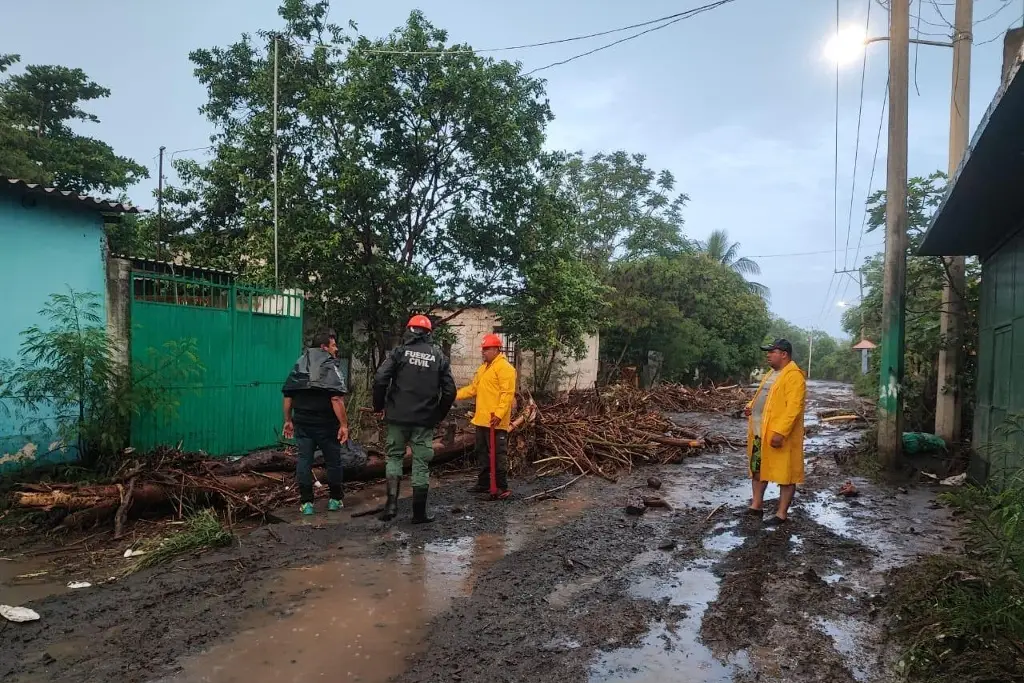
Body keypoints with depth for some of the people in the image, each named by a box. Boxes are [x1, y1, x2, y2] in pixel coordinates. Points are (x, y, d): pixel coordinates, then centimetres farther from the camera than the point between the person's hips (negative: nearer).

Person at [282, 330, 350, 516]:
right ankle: (335, 499, 20)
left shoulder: (299, 365, 10)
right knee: (333, 460, 10)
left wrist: (288, 420, 16)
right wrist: (344, 424, -19)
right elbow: (336, 399, -21)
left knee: (304, 460, 8)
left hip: (302, 423, 5)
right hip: (326, 424, -5)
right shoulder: (331, 366, -11)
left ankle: (306, 503, 9)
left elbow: (288, 395, 10)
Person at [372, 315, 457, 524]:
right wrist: (439, 415, 13)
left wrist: (378, 406, 2)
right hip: (425, 420, 1)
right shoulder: (439, 357, 4)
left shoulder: (400, 352, -2)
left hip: (398, 416, -1)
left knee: (394, 456, 15)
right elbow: (449, 391, 1)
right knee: (421, 463, 7)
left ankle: (392, 502, 1)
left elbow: (380, 379, -12)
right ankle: (419, 512, 12)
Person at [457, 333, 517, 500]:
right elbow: (473, 388, 20)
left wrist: (499, 414, -28)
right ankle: (484, 483, 27)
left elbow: (507, 393, -20)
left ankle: (503, 487, 1)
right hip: (482, 420, 10)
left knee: (498, 455, -5)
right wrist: (455, 395, 10)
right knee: (483, 453, 17)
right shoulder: (483, 368, 18)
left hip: (495, 422, -10)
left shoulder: (504, 367, -13)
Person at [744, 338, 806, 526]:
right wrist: (752, 406, 7)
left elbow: (793, 407, -23)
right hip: (760, 432, 10)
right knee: (758, 469, 16)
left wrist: (780, 432, -28)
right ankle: (756, 506, 27)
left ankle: (782, 514, 10)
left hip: (780, 434, -10)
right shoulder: (773, 373, 15)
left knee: (785, 474, 2)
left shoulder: (794, 376, -16)